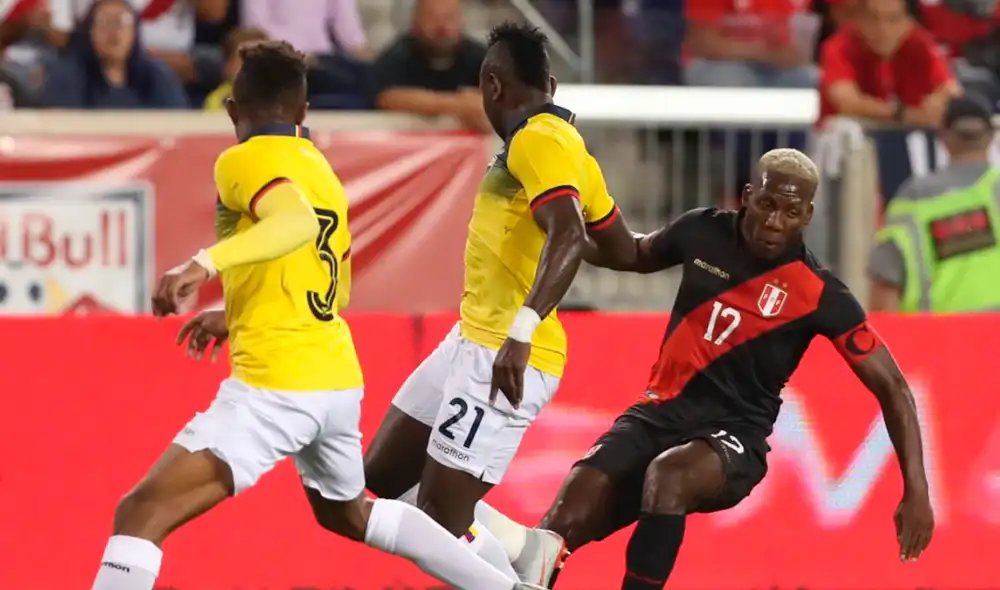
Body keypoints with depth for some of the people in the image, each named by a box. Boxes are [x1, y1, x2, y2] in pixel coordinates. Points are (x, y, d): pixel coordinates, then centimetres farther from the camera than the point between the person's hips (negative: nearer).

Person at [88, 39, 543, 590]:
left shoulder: (244, 160, -6)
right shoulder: (321, 170, 18)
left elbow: (298, 221, -27)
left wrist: (205, 263, -38)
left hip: (275, 384, -8)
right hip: (339, 379, 9)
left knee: (141, 514, -14)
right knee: (348, 514, 35)